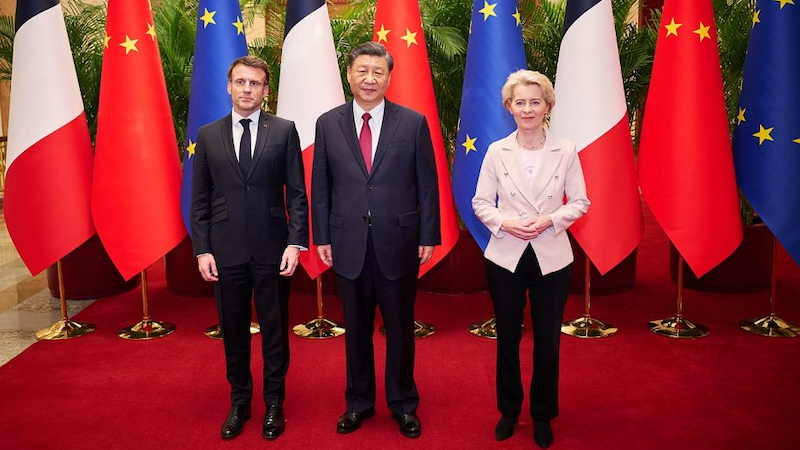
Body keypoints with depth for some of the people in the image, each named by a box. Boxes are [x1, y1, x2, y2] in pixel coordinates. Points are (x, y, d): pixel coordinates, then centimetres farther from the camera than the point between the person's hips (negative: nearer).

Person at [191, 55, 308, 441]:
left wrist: (296, 242, -10)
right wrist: (202, 249, -1)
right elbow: (200, 199, 6)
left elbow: (297, 192, -1)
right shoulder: (208, 135, 6)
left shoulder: (284, 131, 1)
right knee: (233, 332, 12)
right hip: (226, 250, 2)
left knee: (275, 330, 9)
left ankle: (274, 403, 26)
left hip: (272, 249, -1)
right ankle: (239, 402, 30)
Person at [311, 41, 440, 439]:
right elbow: (320, 186, 5)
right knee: (356, 328, 13)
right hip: (348, 244, 1)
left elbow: (427, 184, 0)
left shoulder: (414, 123, -2)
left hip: (398, 242, -1)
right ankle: (359, 401, 31)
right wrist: (322, 237, 2)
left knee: (400, 328, 11)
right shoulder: (328, 124, 3)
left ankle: (403, 403, 29)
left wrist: (429, 237, -2)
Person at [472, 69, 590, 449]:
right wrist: (504, 222, -17)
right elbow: (480, 202, 1)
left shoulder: (565, 150, -3)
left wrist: (549, 220, -17)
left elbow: (580, 201, 0)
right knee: (507, 338, 13)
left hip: (551, 258, 0)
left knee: (547, 342, 9)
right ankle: (508, 410, 32)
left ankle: (543, 416, 29)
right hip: (505, 257, 1)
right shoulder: (497, 151, -2)